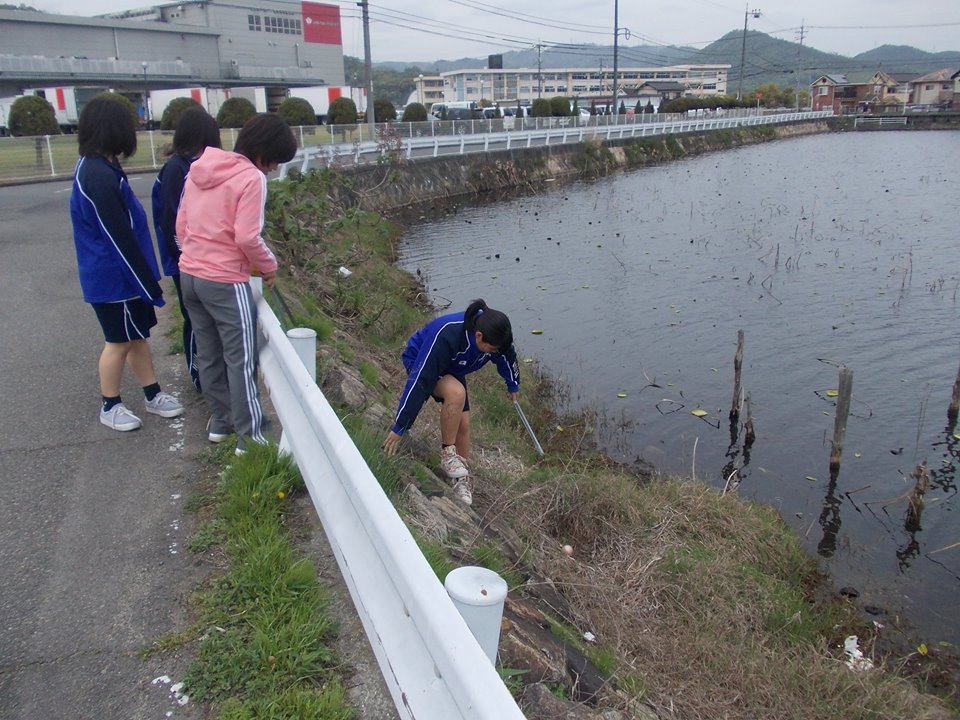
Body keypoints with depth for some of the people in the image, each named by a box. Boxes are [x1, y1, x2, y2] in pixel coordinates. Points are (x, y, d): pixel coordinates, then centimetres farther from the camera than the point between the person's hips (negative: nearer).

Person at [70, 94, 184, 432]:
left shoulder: (92, 167, 9)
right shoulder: (100, 176, -24)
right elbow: (120, 238, -24)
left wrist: (148, 279, 18)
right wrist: (149, 283, -17)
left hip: (113, 275, 9)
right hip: (115, 277, -9)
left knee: (137, 334, 17)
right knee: (119, 341, 5)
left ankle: (153, 395, 29)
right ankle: (110, 407, 21)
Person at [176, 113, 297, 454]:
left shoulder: (200, 169, 9)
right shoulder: (251, 178, -14)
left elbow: (181, 225, 12)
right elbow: (247, 236, -19)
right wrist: (269, 265, -4)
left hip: (189, 273, 8)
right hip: (225, 281, -8)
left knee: (208, 354, 17)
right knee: (241, 359, 2)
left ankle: (220, 419, 31)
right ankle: (250, 435, 9)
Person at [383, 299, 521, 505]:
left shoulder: (493, 334, -23)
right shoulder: (445, 336, -43)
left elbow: (508, 358, 2)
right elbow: (420, 381, -39)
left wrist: (513, 387, 21)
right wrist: (399, 427, -35)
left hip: (452, 370, 6)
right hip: (420, 363, -6)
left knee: (463, 423, -2)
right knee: (456, 393, -35)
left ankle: (461, 479, 16)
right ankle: (447, 454, -17)